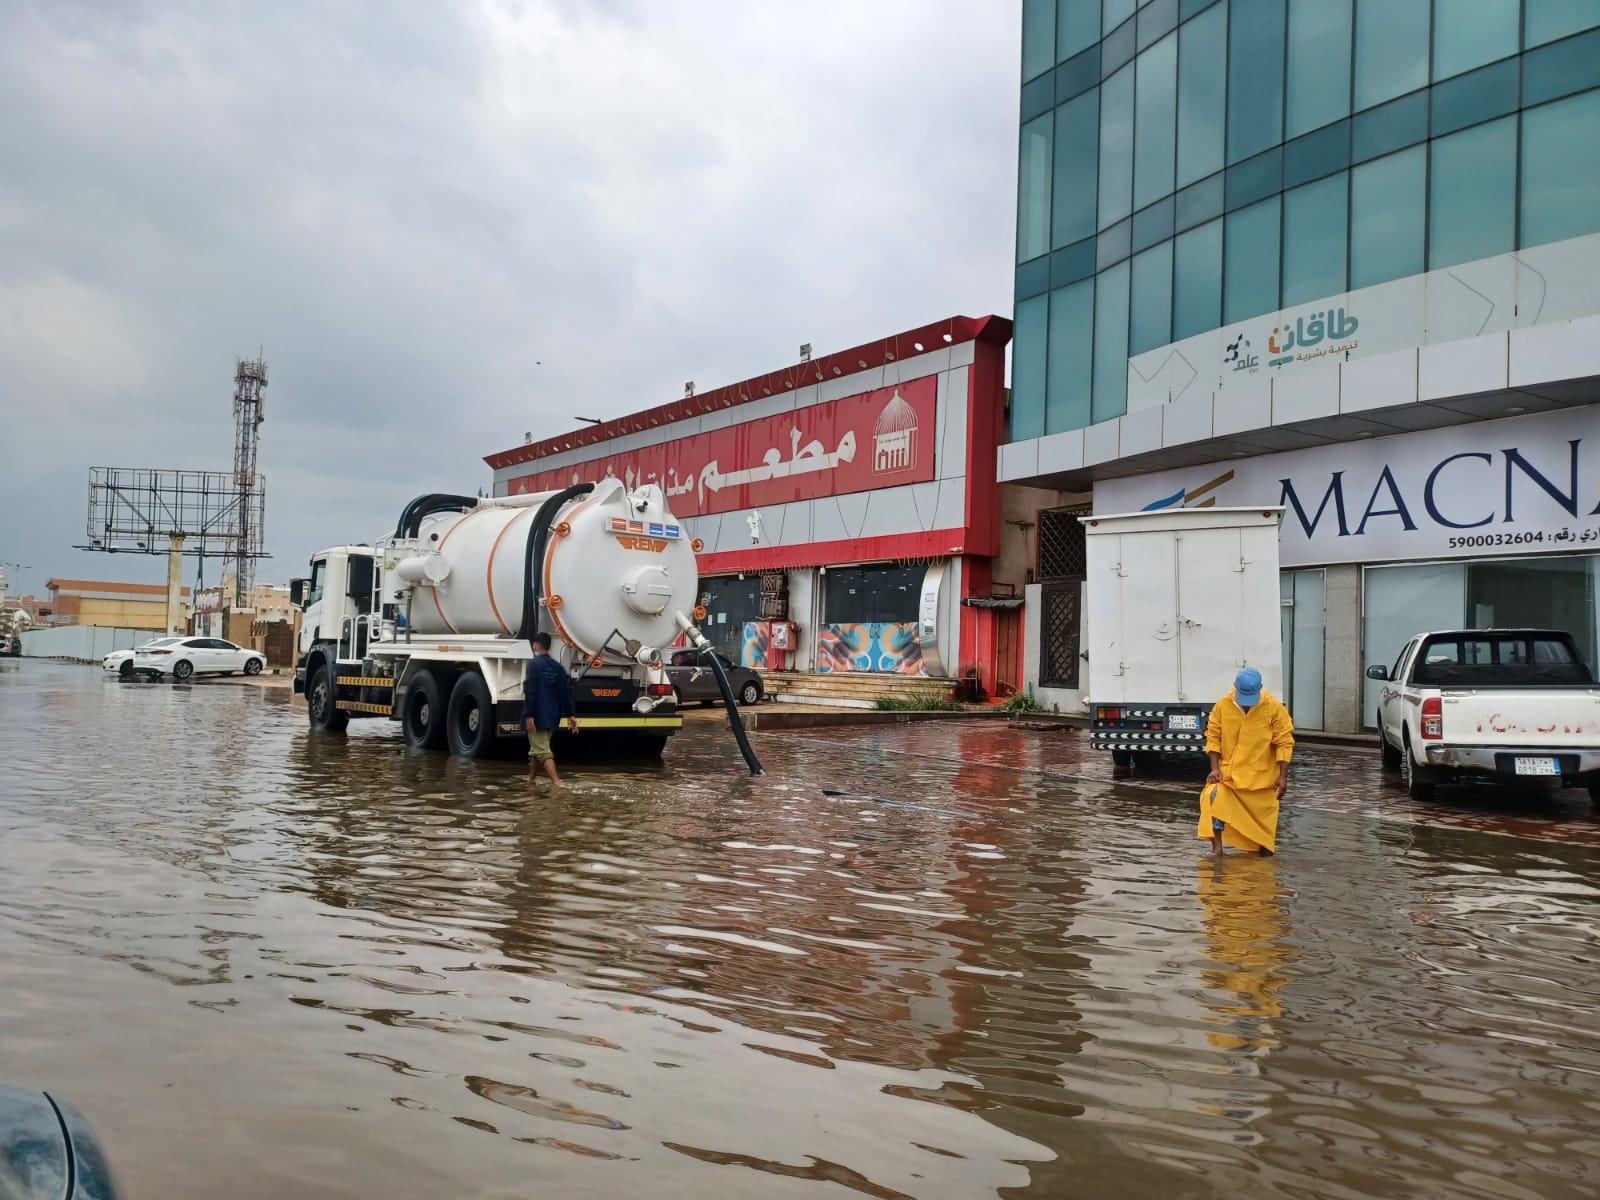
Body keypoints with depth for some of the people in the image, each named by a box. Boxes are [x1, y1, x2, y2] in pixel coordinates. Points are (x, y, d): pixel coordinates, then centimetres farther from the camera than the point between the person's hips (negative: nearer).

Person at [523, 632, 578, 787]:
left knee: (542, 750, -9)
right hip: (552, 716, 7)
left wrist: (529, 715, -20)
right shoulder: (558, 667, 10)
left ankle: (556, 782, -23)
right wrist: (570, 715, 12)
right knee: (538, 747, 22)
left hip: (537, 716, -7)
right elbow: (566, 693, 9)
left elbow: (530, 692, -18)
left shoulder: (534, 664, -11)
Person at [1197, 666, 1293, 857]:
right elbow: (1213, 737, 1)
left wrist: (1283, 776, -10)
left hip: (1261, 776, -1)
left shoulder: (1274, 707, -11)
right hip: (1229, 771, 1)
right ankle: (1217, 849, -13)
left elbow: (1284, 743, -7)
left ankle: (1266, 848, 36)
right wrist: (1215, 768, -8)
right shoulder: (1222, 706, -7)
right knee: (1214, 798, -22)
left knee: (1264, 813, 9)